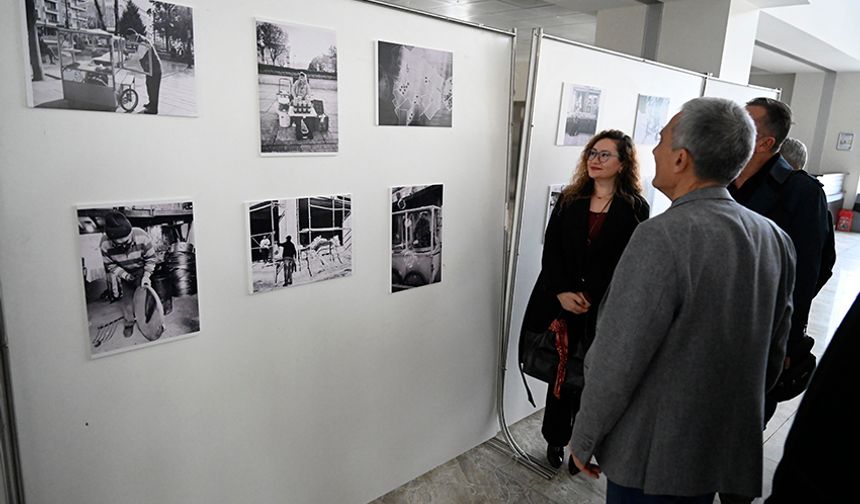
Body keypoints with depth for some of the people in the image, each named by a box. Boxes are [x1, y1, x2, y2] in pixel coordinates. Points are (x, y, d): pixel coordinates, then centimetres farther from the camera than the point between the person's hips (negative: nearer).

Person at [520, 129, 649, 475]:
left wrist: (589, 298, -14)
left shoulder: (635, 208, -1)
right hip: (560, 302, 3)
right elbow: (550, 250, 1)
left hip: (603, 311, -2)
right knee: (560, 371, 11)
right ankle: (555, 440, 28)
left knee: (588, 377, 5)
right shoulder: (568, 200, 7)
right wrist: (562, 292, -12)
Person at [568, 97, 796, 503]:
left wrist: (584, 439, -10)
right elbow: (774, 350, 8)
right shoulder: (775, 238, -2)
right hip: (729, 448, 7)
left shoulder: (662, 236, -26)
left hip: (652, 455, -7)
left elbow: (617, 358, -24)